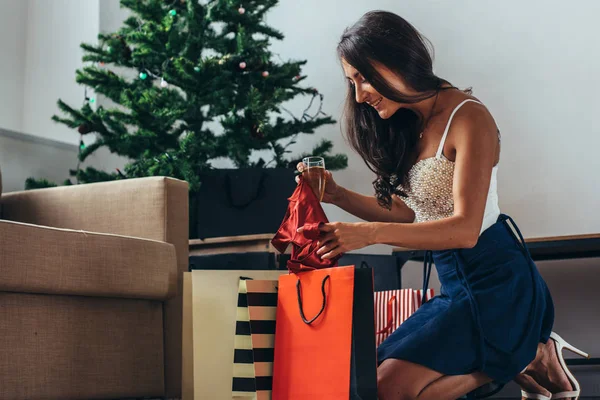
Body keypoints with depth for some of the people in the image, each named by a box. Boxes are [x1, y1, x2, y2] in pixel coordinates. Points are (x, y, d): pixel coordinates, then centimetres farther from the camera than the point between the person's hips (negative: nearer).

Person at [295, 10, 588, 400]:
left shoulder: (468, 118, -16)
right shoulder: (410, 124, 9)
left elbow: (465, 229, -23)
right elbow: (409, 213, 13)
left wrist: (370, 233, -33)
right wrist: (338, 194, 0)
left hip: (496, 280, -9)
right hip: (455, 281, 9)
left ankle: (529, 357, -1)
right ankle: (518, 357, 10)